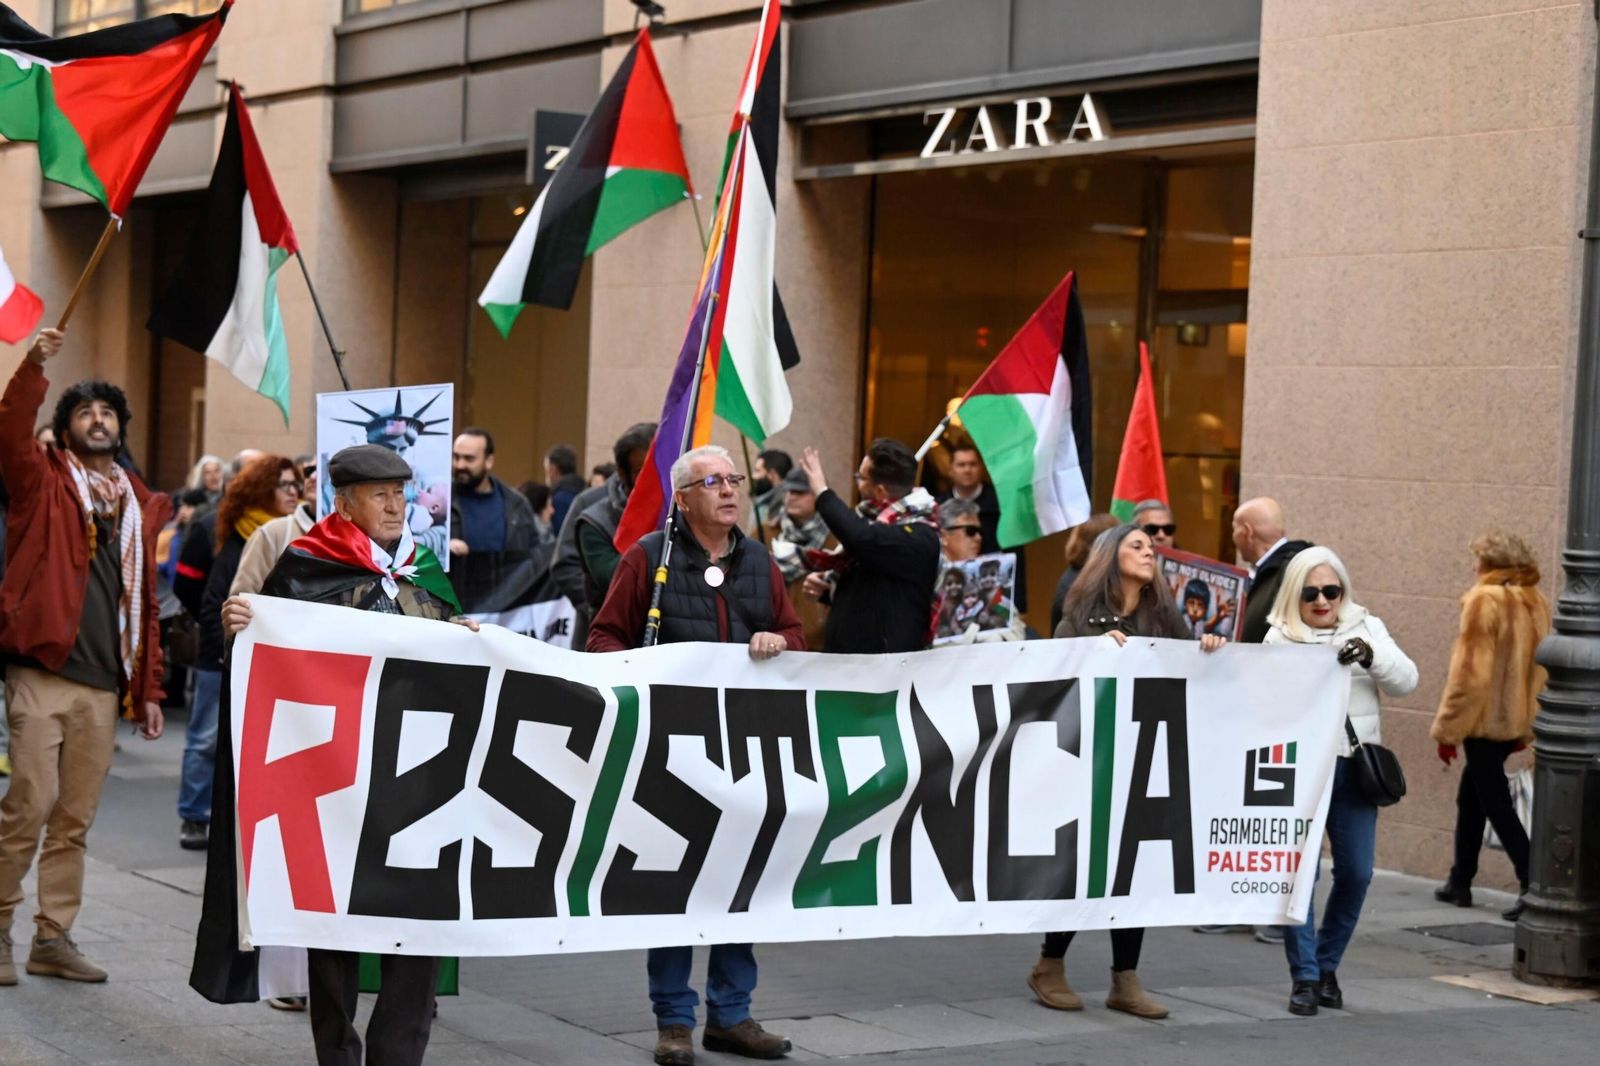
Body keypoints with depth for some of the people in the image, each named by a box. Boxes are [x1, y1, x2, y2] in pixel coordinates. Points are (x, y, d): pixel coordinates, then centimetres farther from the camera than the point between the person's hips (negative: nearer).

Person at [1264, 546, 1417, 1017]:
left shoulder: (1366, 628, 9)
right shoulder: (1281, 638, 3)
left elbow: (1406, 681, -1)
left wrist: (1371, 655, -18)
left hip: (1353, 766, 3)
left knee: (1356, 872, 4)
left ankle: (1327, 965, 23)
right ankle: (1304, 977, 1)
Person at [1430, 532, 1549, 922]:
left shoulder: (1485, 600, -14)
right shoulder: (1535, 601, 9)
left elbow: (1469, 670, -17)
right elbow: (1538, 667, 13)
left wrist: (1447, 728, -12)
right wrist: (1526, 725, 20)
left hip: (1484, 718, -8)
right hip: (1516, 722, 8)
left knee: (1495, 803, -5)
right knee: (1471, 797, 19)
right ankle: (1460, 882, 26)